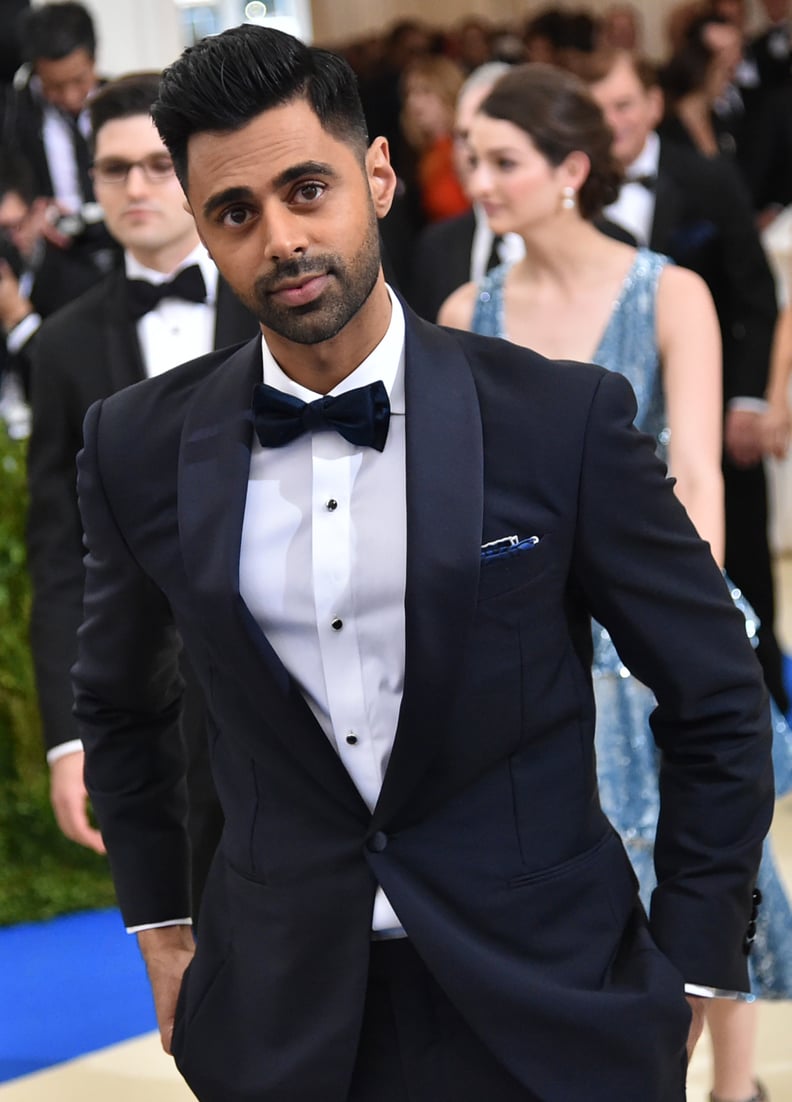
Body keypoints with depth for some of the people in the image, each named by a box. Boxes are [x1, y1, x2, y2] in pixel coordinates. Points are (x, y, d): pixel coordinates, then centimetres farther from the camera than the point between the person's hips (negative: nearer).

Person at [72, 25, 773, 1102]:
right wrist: (158, 929, 13)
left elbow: (716, 700, -3)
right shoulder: (139, 448, -2)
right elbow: (122, 705, 15)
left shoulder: (564, 419, -10)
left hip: (544, 1012, -2)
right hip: (280, 1014, 2)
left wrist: (690, 973, -2)